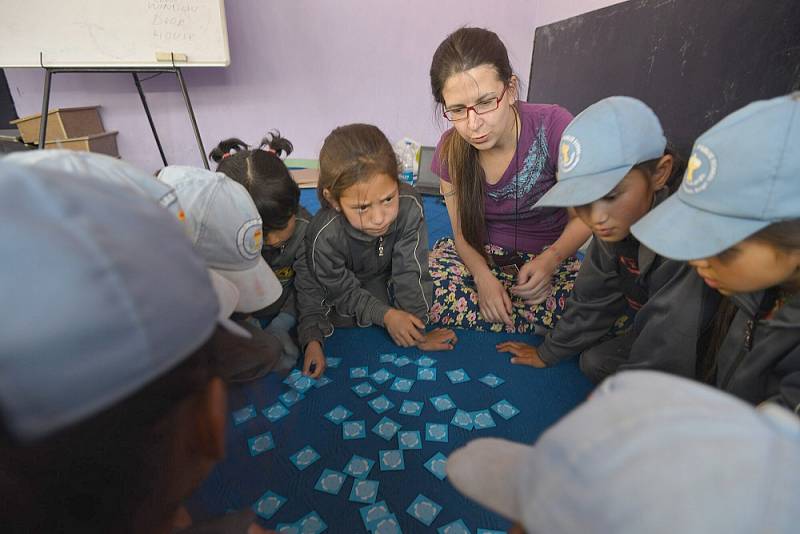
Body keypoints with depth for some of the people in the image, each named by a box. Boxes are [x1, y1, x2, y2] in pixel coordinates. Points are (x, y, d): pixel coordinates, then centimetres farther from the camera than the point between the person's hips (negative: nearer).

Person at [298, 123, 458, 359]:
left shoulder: (409, 206, -38)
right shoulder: (324, 235, -39)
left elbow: (410, 274, -29)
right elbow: (343, 291, -21)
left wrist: (416, 333, -23)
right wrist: (385, 315, -30)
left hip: (385, 276, 2)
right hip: (338, 282, -2)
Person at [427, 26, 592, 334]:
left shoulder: (553, 127, -19)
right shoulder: (451, 149, -8)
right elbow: (462, 233, -1)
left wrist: (550, 259, -27)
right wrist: (483, 276, -21)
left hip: (547, 259, 0)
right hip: (479, 258, 1)